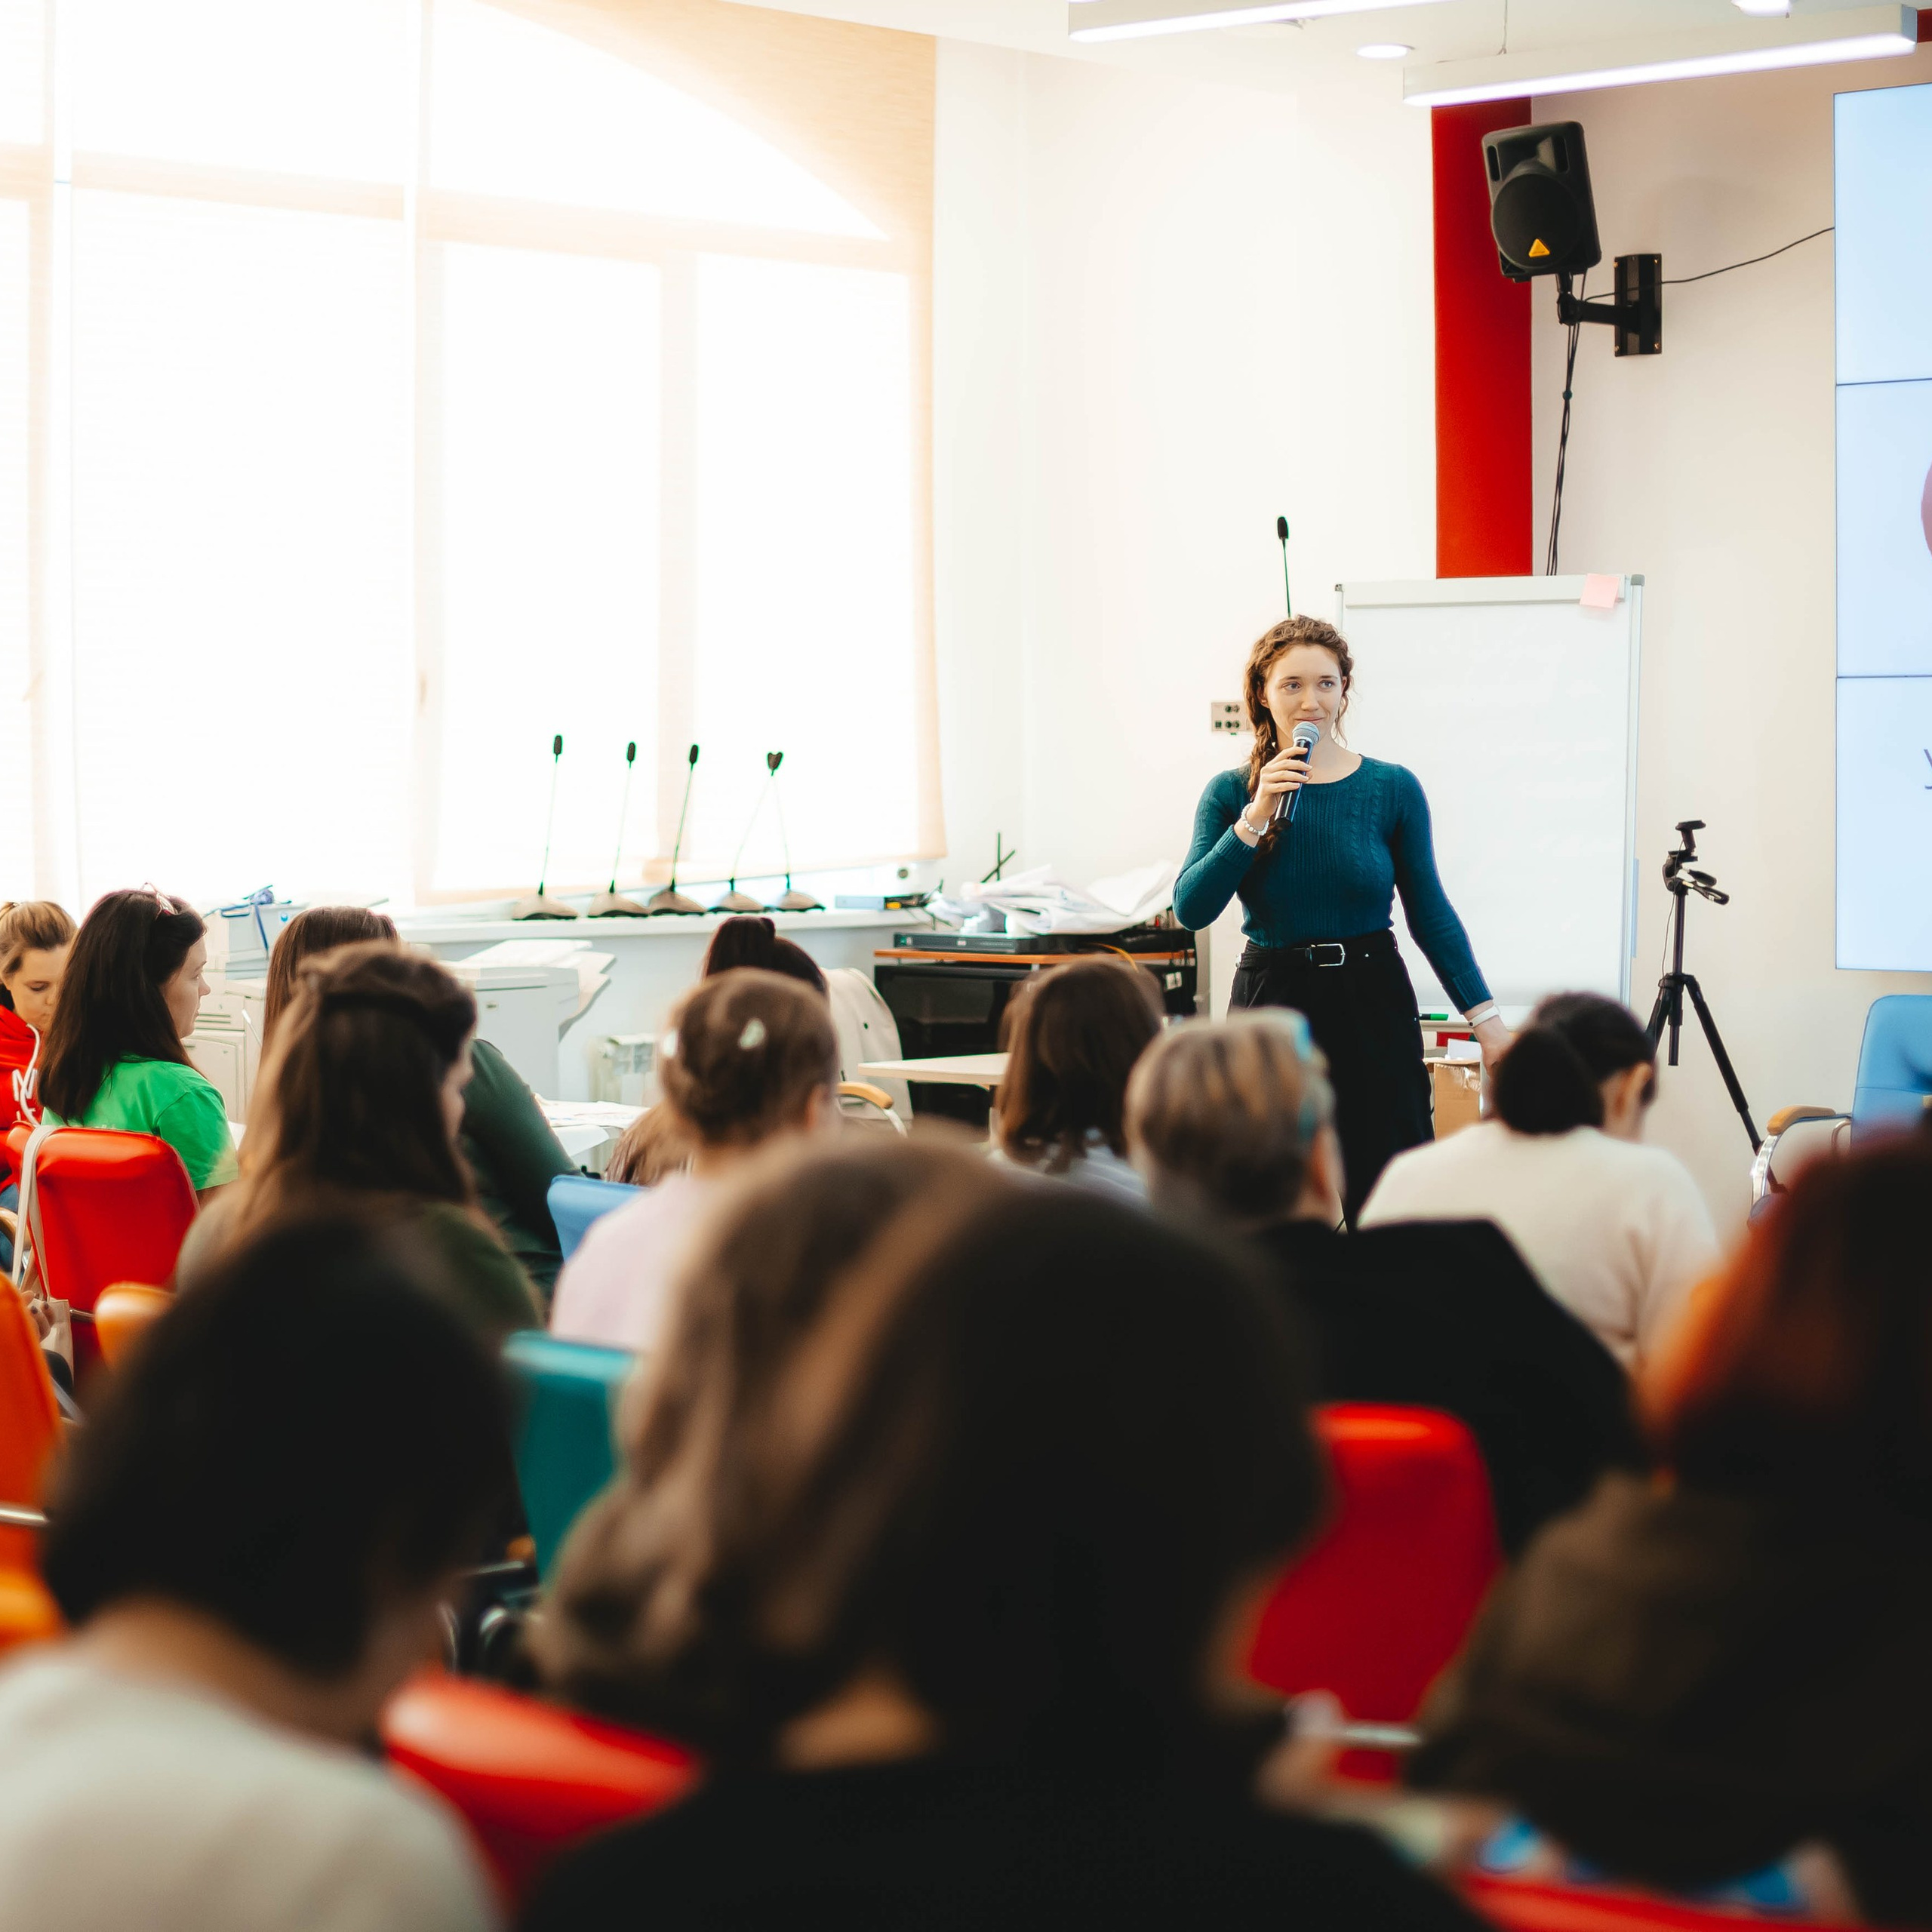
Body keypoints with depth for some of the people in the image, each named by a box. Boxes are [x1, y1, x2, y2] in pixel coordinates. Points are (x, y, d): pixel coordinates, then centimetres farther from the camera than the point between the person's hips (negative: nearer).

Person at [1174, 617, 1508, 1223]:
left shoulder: (1393, 788, 0)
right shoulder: (1231, 794, 1)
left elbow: (1430, 912, 5)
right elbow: (1190, 909, -9)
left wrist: (1485, 1016, 0)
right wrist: (1255, 820, -18)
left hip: (1373, 1009, 0)